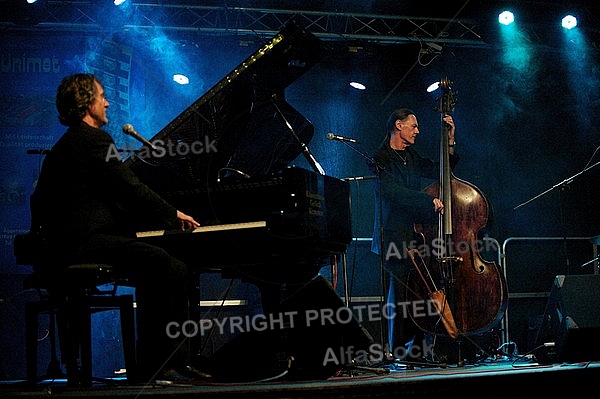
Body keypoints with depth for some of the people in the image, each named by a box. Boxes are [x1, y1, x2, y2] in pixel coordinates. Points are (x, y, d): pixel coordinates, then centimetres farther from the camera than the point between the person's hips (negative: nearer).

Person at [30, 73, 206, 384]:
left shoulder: (65, 145, 24)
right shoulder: (94, 140, -6)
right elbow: (131, 190, -11)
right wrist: (173, 214, 1)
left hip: (64, 246, 11)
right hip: (87, 241, -11)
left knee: (153, 273, 21)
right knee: (174, 269, -20)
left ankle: (150, 367, 17)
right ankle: (175, 361, -18)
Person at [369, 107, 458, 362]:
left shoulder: (412, 157, 19)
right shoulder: (381, 158, -4)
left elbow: (439, 171, 22)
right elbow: (392, 191, -18)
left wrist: (450, 142, 13)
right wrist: (430, 201, -24)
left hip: (416, 235, 7)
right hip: (394, 238, -7)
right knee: (399, 295, -9)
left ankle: (417, 349, 8)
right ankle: (397, 351, -2)